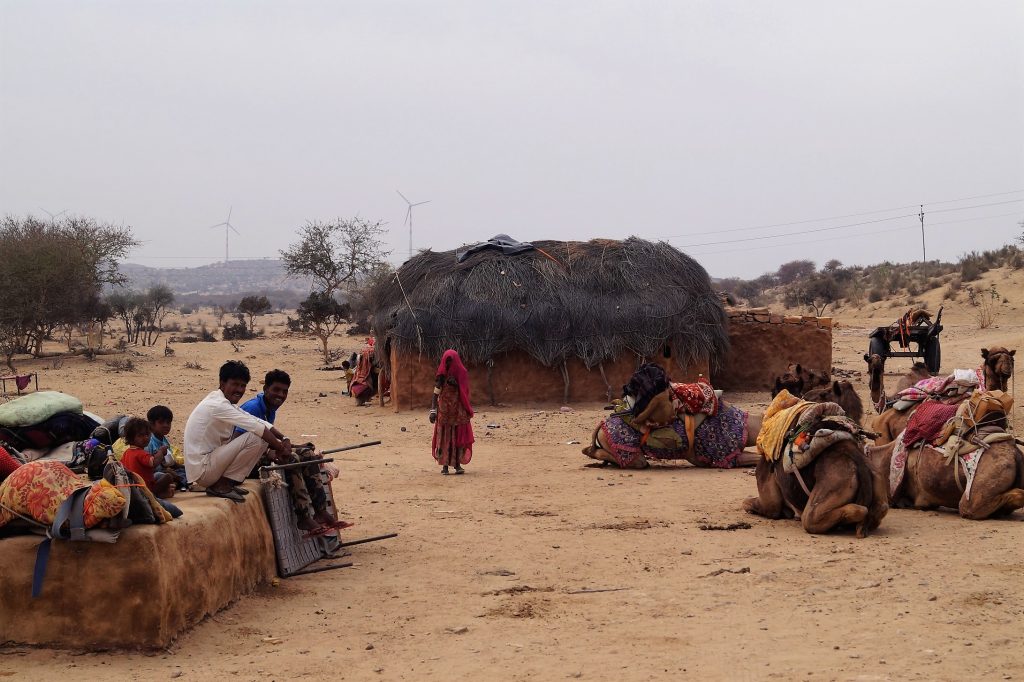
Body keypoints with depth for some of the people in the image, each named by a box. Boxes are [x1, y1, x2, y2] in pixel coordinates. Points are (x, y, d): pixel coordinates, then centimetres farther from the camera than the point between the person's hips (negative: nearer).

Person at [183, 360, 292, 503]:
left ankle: (227, 482, 7)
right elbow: (256, 427, -21)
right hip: (202, 470, -10)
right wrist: (280, 448, -13)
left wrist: (284, 439, -5)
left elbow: (259, 422, 9)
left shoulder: (227, 404, 12)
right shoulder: (218, 405, -18)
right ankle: (222, 485, -9)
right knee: (256, 438, -19)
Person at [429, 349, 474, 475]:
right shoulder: (442, 375, 0)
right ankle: (444, 465, 2)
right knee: (444, 438, 0)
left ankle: (457, 464, 5)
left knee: (458, 437, -1)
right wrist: (433, 411, -14)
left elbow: (465, 393, 6)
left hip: (459, 411, 1)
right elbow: (436, 394, -4)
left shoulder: (462, 374, 2)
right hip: (444, 410, -1)